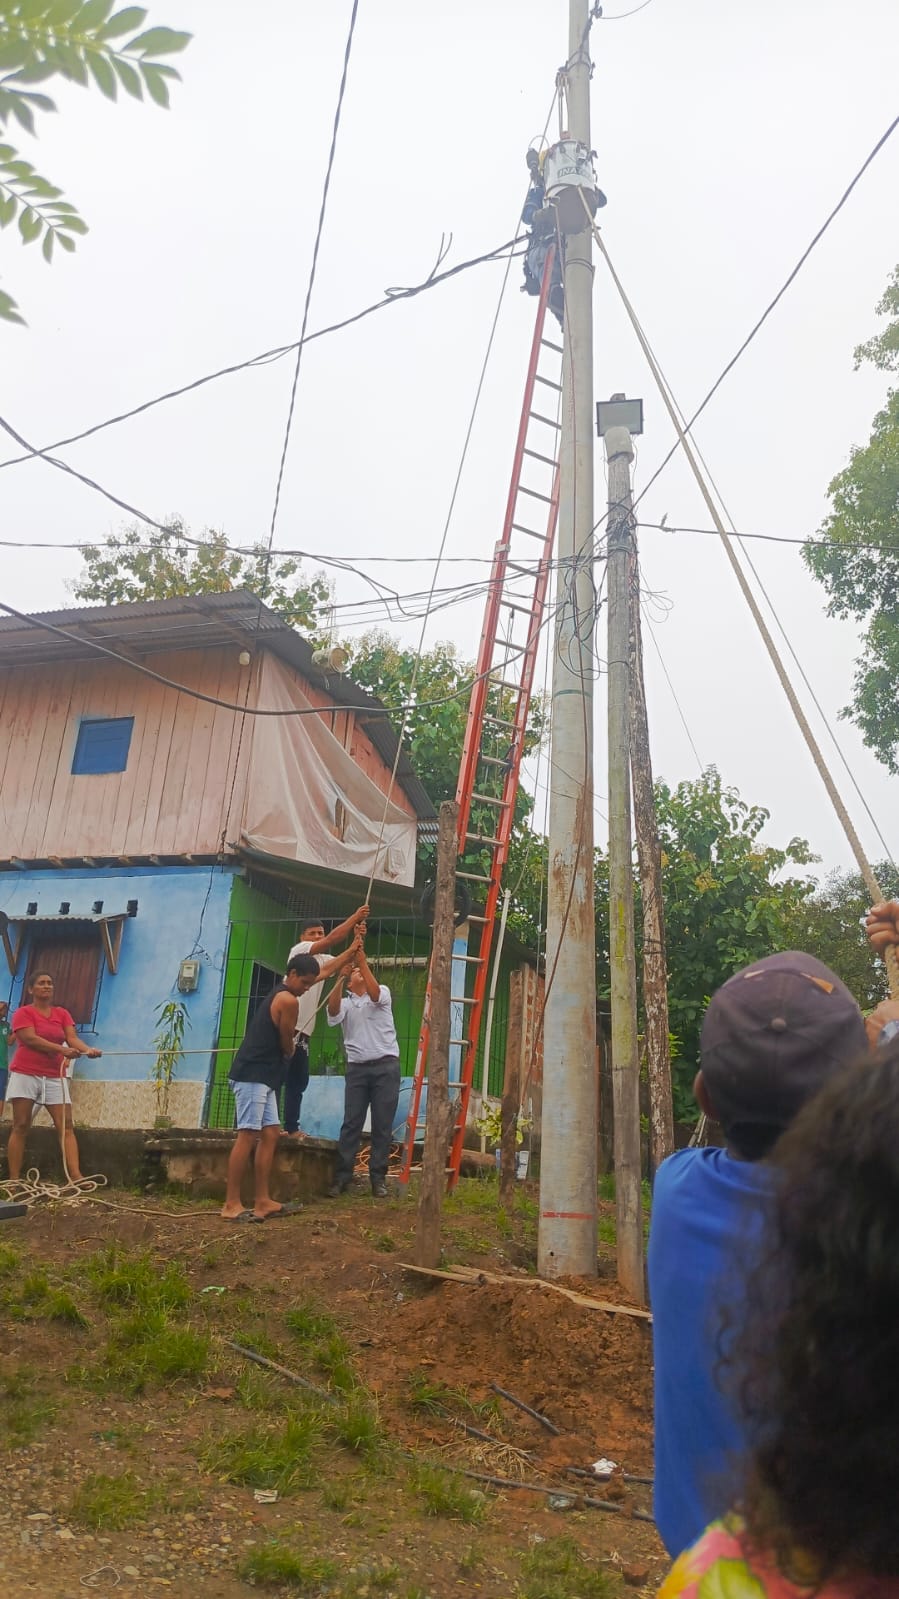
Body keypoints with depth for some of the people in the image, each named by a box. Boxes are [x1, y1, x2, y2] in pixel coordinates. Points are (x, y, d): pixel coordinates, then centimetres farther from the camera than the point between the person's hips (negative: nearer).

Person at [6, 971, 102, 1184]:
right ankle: (14, 1180, 4)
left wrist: (87, 1049, -24)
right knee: (20, 1126, -1)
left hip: (55, 1076, 4)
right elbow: (31, 1039, -16)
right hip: (25, 1074, -4)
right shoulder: (23, 1012, -1)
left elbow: (72, 1037, -1)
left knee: (66, 1126, -6)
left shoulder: (62, 1013, 12)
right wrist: (62, 1050, -26)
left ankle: (76, 1177, -13)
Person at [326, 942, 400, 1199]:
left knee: (383, 1125, 0)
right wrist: (340, 977, -21)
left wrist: (362, 959, -21)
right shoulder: (345, 1003, 14)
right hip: (357, 1067, 2)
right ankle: (342, 1176, 2)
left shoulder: (383, 993, 9)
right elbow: (332, 1009, -10)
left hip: (386, 1065, -2)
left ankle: (378, 1177, 5)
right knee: (351, 1123, -1)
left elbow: (374, 993, -15)